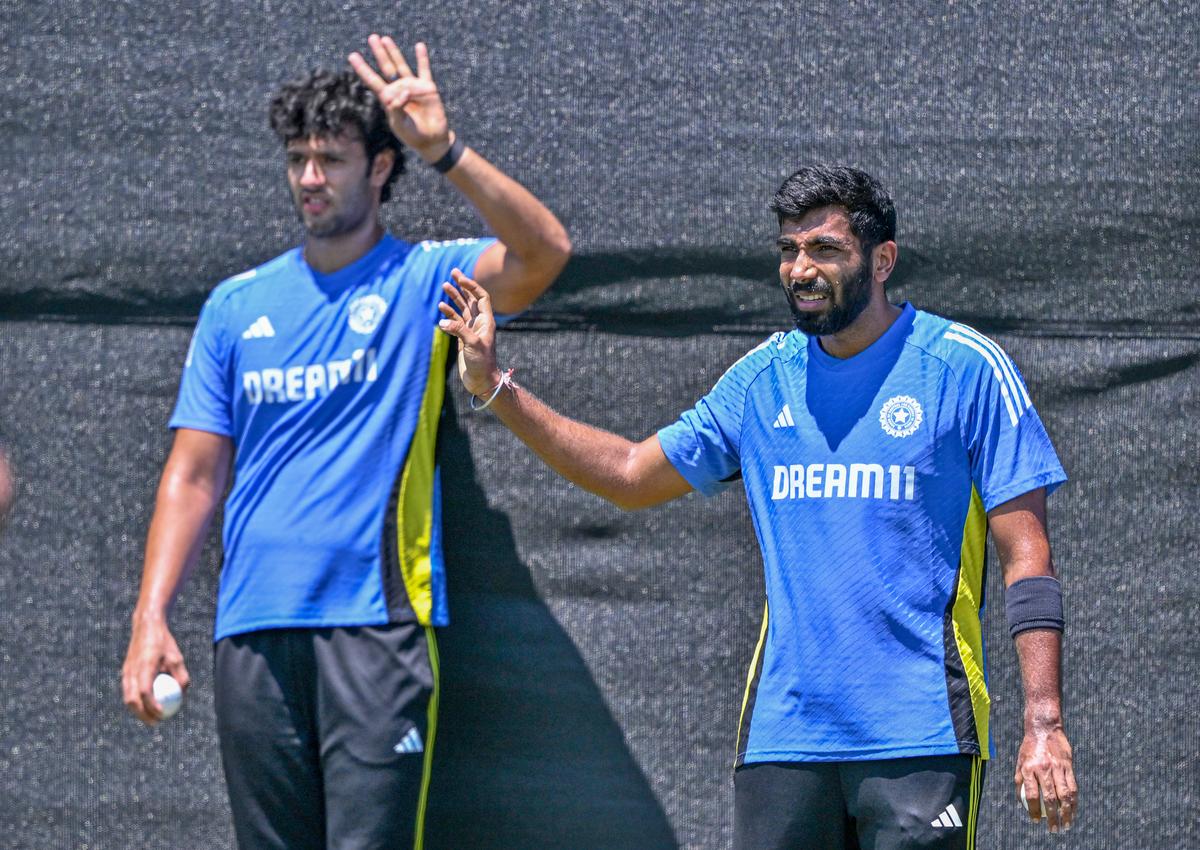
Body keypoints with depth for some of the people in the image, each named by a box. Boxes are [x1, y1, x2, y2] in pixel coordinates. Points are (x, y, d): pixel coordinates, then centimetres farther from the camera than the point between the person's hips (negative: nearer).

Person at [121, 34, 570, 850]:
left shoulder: (423, 280, 4)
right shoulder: (237, 306, 14)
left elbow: (544, 253, -16)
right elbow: (195, 474, 13)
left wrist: (443, 149, -25)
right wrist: (150, 617, 2)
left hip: (378, 622, -4)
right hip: (254, 629, 4)